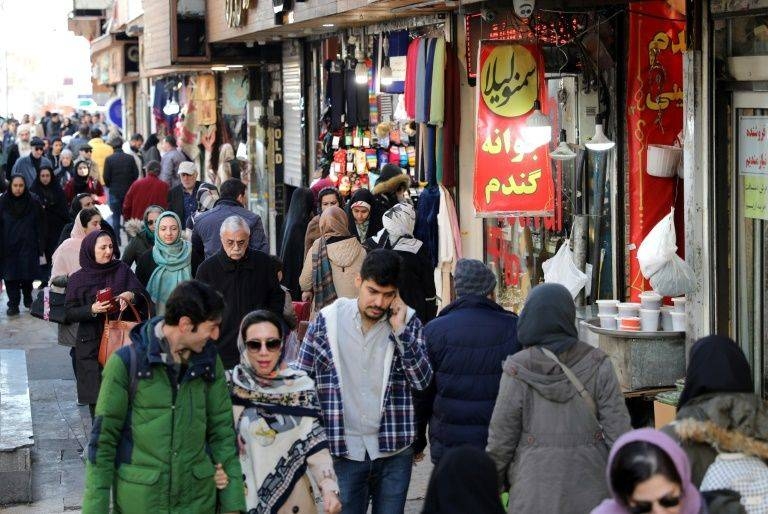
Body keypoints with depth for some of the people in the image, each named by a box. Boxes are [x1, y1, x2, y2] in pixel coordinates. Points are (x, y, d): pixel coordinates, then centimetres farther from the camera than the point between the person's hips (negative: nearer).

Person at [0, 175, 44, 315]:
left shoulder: (33, 203, -3)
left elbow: (39, 227, -1)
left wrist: (41, 247, -5)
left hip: (28, 246, 0)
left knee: (27, 276, 4)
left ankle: (28, 299, 26)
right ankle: (13, 304, 7)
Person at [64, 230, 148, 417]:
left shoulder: (122, 270, 7)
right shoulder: (77, 279, 2)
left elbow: (143, 296, 4)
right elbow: (70, 313, 0)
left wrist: (131, 296, -17)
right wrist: (92, 309, -17)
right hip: (92, 345, -1)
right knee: (96, 398, -1)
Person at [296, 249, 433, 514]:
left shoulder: (408, 322, 1)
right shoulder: (327, 321, -3)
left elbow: (423, 381, -8)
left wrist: (401, 331, -16)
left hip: (394, 451, 1)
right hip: (345, 451, -1)